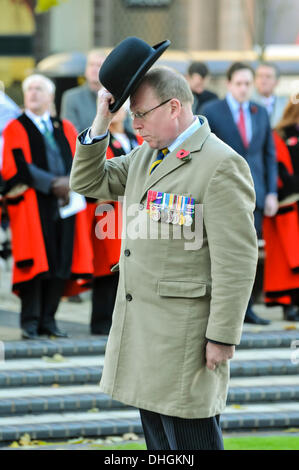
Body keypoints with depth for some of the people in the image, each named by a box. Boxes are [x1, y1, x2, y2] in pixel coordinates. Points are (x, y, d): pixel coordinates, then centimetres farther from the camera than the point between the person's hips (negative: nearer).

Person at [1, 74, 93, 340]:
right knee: (36, 263, -9)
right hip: (33, 206, -4)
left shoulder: (65, 129, 18)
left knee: (62, 262, 0)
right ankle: (30, 323, -6)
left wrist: (69, 182, -9)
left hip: (65, 205, 4)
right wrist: (52, 183, -14)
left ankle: (48, 319, 6)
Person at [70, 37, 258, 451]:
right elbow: (88, 183, 19)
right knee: (159, 441, 14)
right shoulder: (146, 156, 14)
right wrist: (102, 122, 5)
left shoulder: (221, 165, -15)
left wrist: (222, 337, -19)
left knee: (190, 441, -7)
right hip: (141, 332, 9)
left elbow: (236, 260, -17)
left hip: (186, 335, -9)